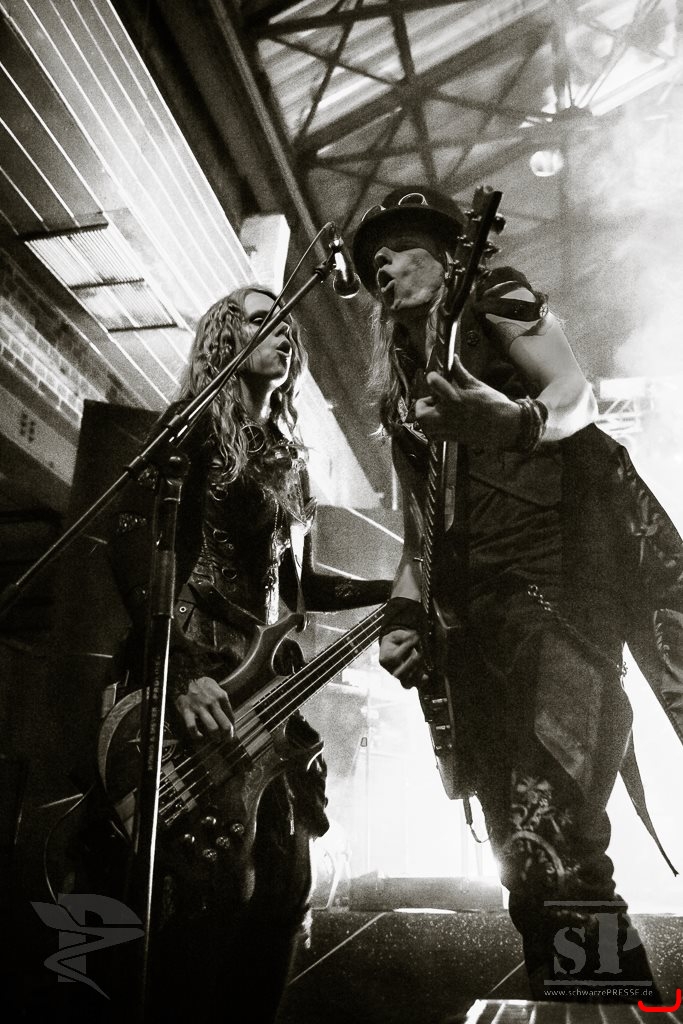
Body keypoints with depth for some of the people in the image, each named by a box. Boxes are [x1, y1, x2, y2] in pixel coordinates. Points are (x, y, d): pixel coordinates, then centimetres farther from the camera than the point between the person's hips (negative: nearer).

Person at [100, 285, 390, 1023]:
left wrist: (396, 587, 12)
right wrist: (178, 670, -24)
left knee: (282, 881, 7)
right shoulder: (193, 427, 0)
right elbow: (130, 547, -13)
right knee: (213, 881, -14)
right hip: (197, 673, -8)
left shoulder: (287, 458, 21)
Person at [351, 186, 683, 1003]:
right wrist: (402, 612, 10)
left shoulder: (496, 302, 13)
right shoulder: (398, 396, 27)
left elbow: (575, 395, -6)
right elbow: (419, 526, 25)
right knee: (533, 847, -7)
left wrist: (515, 420, -28)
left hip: (586, 529, -4)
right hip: (494, 584, 5)